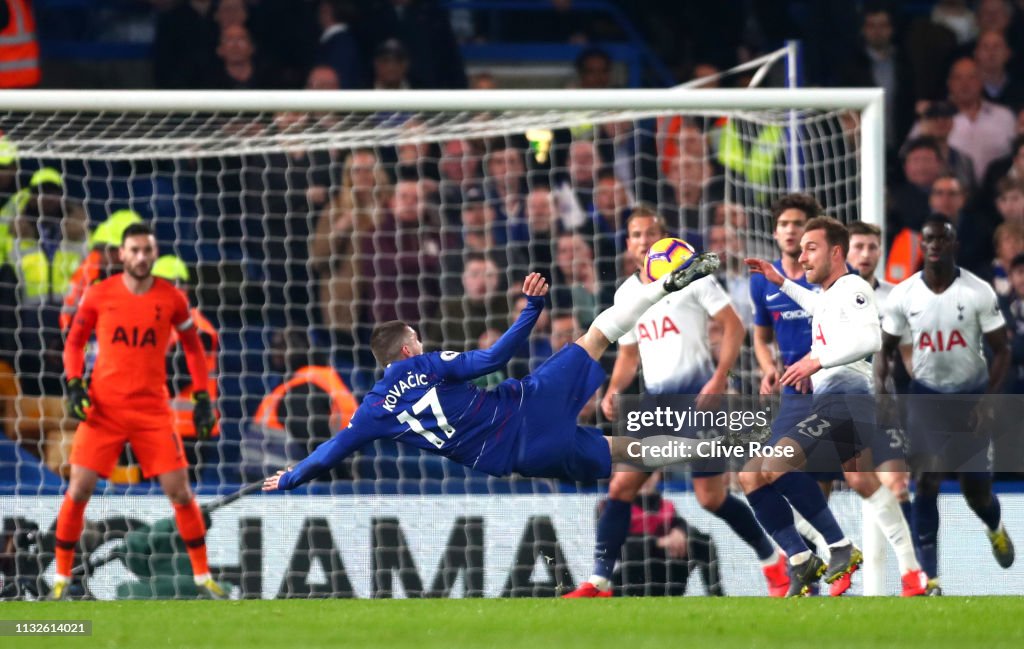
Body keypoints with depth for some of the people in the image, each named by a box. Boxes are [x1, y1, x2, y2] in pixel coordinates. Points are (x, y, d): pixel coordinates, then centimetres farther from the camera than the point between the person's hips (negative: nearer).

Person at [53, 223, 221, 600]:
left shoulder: (171, 299, 0)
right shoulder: (99, 295, -1)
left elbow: (193, 347, 13)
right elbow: (74, 342, 9)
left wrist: (202, 398, 7)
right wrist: (74, 384, -5)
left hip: (153, 410, 0)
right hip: (103, 408, 0)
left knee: (180, 493, -4)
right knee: (79, 490, -7)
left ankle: (203, 577, 9)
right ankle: (61, 578, 6)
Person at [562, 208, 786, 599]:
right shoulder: (626, 294, 14)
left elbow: (733, 325, -5)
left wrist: (720, 379, -17)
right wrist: (614, 390, 4)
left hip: (697, 396, -5)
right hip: (656, 401, 5)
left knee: (712, 498, -6)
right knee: (621, 486, -6)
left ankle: (774, 562, 13)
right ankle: (599, 582, -4)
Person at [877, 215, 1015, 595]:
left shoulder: (979, 293, -14)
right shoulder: (903, 296, -8)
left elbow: (1001, 351, -8)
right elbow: (887, 349, 5)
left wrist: (988, 401, -19)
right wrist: (880, 384, -14)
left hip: (971, 395, -1)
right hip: (926, 395, 1)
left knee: (977, 491, 8)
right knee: (926, 482, -12)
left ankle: (995, 528, 46)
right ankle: (929, 578, -9)